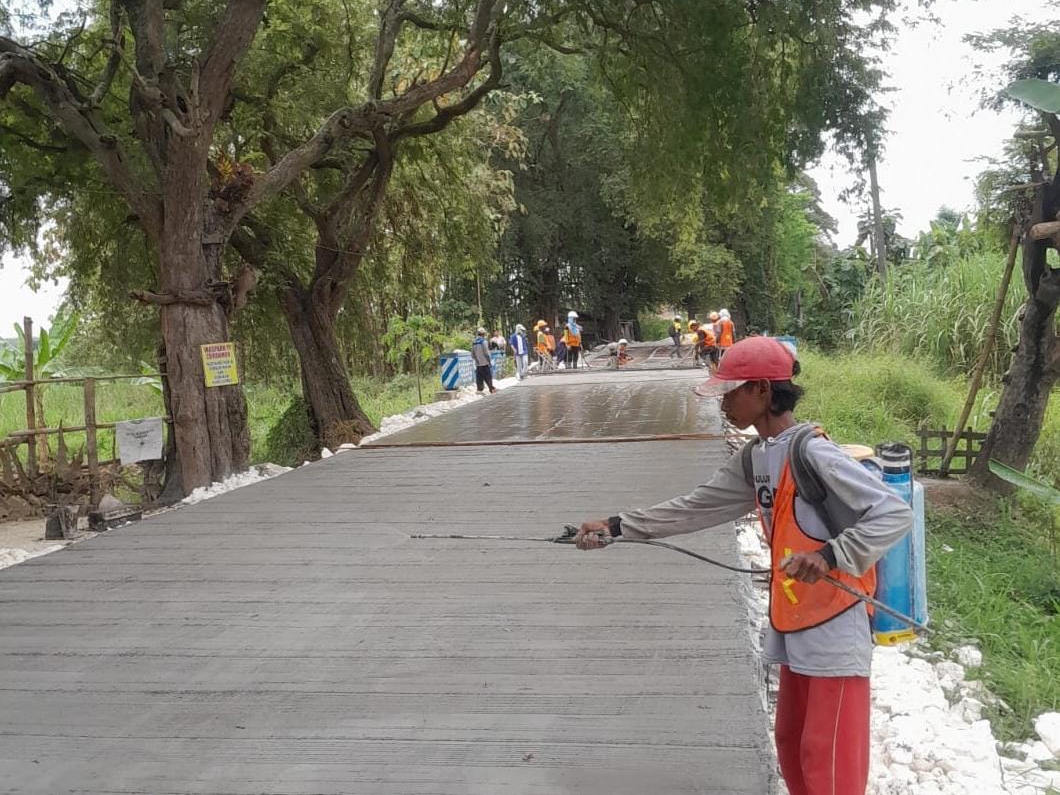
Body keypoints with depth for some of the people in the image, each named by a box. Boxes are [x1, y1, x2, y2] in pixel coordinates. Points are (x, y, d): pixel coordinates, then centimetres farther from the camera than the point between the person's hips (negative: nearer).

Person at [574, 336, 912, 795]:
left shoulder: (813, 452, -20)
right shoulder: (754, 459, 7)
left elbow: (895, 514, -22)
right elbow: (696, 508, 11)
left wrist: (829, 556, -34)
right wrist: (615, 527, 7)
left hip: (835, 626, -9)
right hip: (793, 625, 9)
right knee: (791, 744, 19)